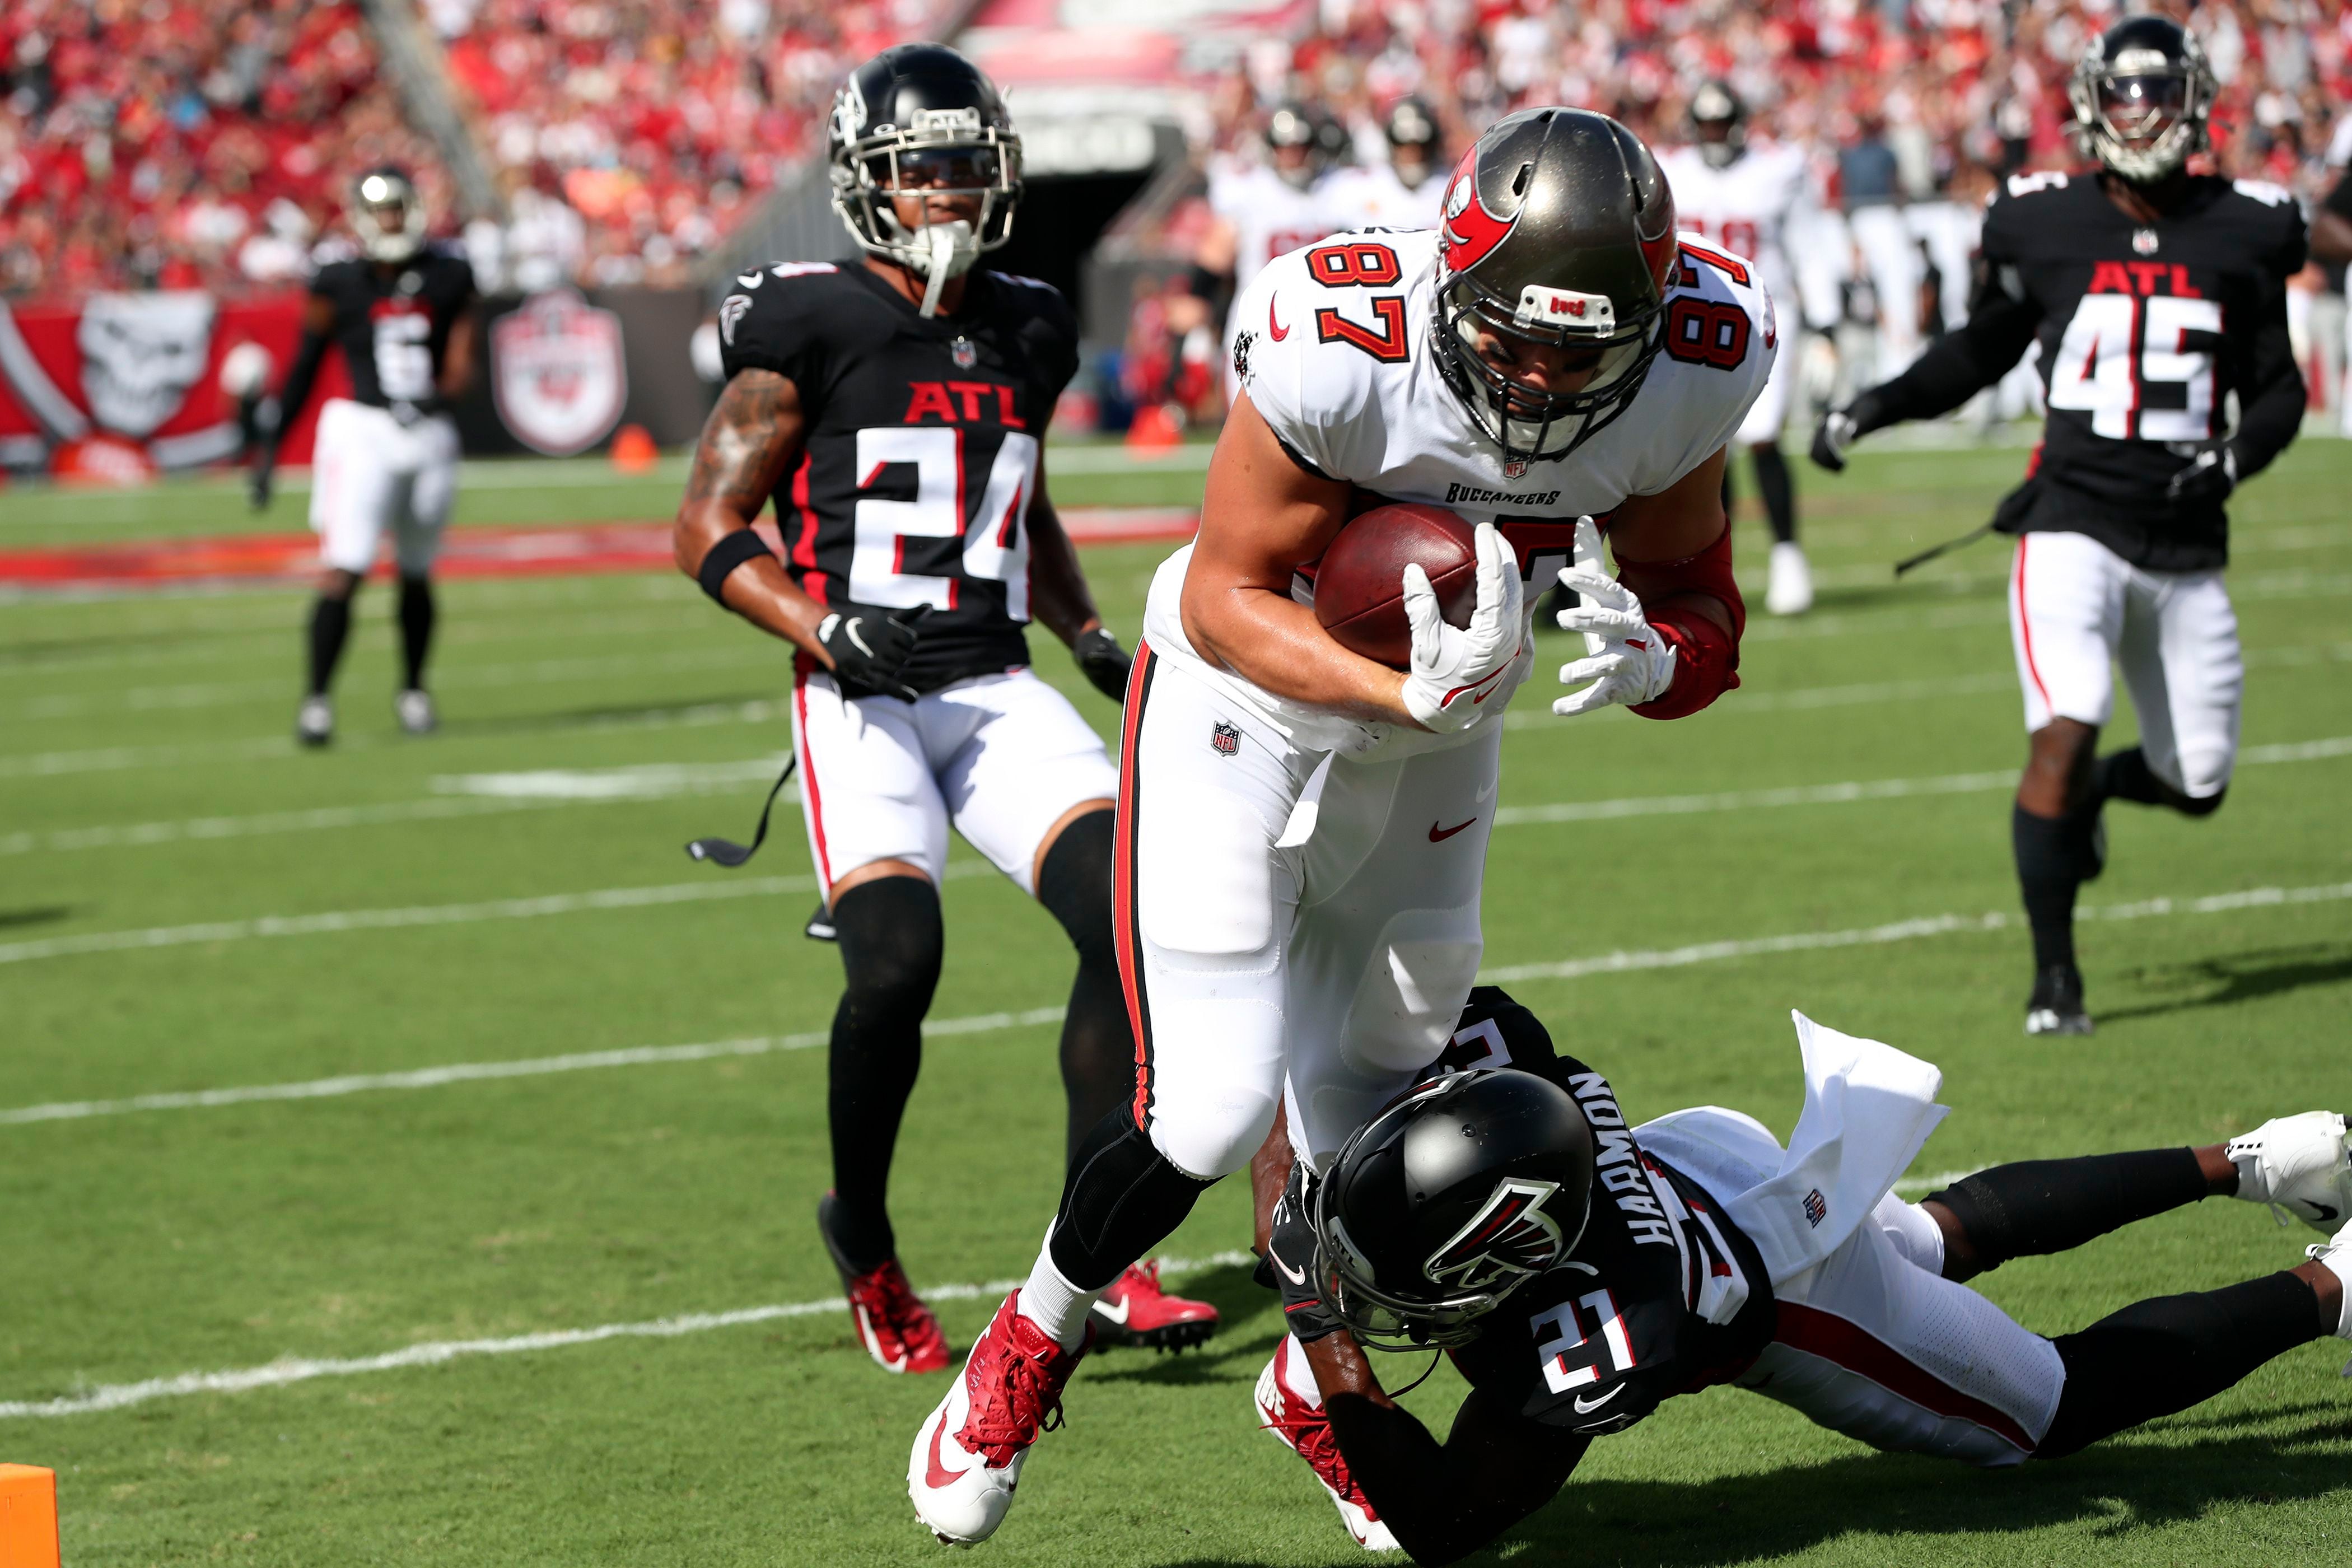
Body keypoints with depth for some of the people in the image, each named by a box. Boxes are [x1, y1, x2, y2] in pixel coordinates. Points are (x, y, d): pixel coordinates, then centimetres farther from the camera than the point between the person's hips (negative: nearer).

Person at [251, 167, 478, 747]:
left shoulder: (448, 278, 4)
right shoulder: (339, 286, -2)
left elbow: (463, 361, 5)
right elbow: (303, 369, 4)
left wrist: (443, 394, -17)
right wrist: (269, 446, 2)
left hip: (428, 435, 3)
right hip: (362, 432, -3)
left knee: (416, 574, 15)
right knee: (343, 571, -13)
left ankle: (413, 689, 32)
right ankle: (317, 696, -10)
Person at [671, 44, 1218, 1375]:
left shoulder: (1026, 334, 14)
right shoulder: (811, 326, -4)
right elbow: (709, 528, -4)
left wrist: (1094, 638, 13)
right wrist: (830, 631, -18)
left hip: (999, 691, 5)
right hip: (863, 700, -5)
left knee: (1130, 914, -16)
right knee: (897, 964, -21)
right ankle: (867, 1248, 6)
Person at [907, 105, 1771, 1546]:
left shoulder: (1692, 372, -21)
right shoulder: (1343, 346, -35)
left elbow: (1697, 602, -6)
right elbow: (1229, 597, -23)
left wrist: (1645, 655, -30)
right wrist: (1408, 693, -39)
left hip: (1433, 759, 5)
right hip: (1246, 711, -4)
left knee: (1362, 1124, 12)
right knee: (1212, 1111, -14)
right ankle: (1026, 1352, 14)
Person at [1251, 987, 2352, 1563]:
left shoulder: (1580, 1350, -48)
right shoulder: (1487, 1076, -33)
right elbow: (1492, 1013, -6)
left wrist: (1333, 1369, -45)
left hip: (1805, 1303, -6)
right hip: (1706, 1161, 6)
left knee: (2067, 1409, 19)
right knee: (1957, 1231, 37)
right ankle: (2237, 1166, 49)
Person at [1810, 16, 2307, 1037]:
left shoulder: (2242, 233, 3)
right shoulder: (2045, 225, 0)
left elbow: (2279, 386, 11)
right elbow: (1982, 351, 16)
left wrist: (2239, 453, -9)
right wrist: (1873, 409, 3)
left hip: (2187, 546, 3)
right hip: (2075, 523, -3)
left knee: (2197, 786, 6)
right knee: (2067, 730, -21)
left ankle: (2087, 794, 42)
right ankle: (2054, 978, -9)